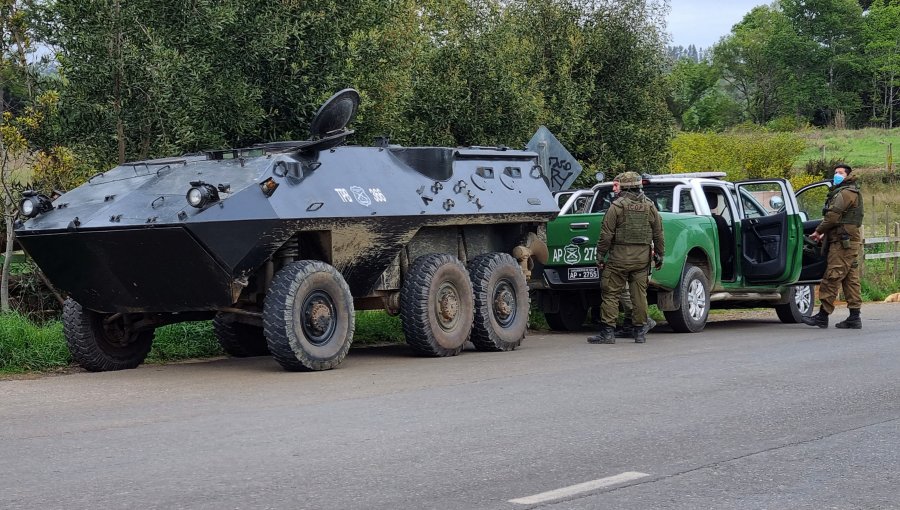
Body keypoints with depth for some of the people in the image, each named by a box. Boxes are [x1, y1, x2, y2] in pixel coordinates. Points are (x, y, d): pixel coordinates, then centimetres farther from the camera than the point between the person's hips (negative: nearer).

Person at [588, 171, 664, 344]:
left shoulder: (617, 206, -7)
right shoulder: (650, 207, 7)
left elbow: (606, 234, -9)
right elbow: (658, 234, 11)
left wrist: (600, 255, -2)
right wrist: (660, 254, 19)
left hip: (619, 257, -4)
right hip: (642, 257, 4)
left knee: (611, 294, -1)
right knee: (639, 294, 9)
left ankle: (607, 332, -4)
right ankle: (640, 332, 11)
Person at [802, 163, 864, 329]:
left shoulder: (846, 193, -10)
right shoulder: (845, 192, 24)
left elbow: (833, 216, -16)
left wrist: (818, 231, -4)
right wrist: (825, 234, 15)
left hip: (842, 242, -11)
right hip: (850, 241, 11)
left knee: (832, 278, -10)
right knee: (851, 279, 7)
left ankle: (823, 316, -11)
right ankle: (854, 318, 6)